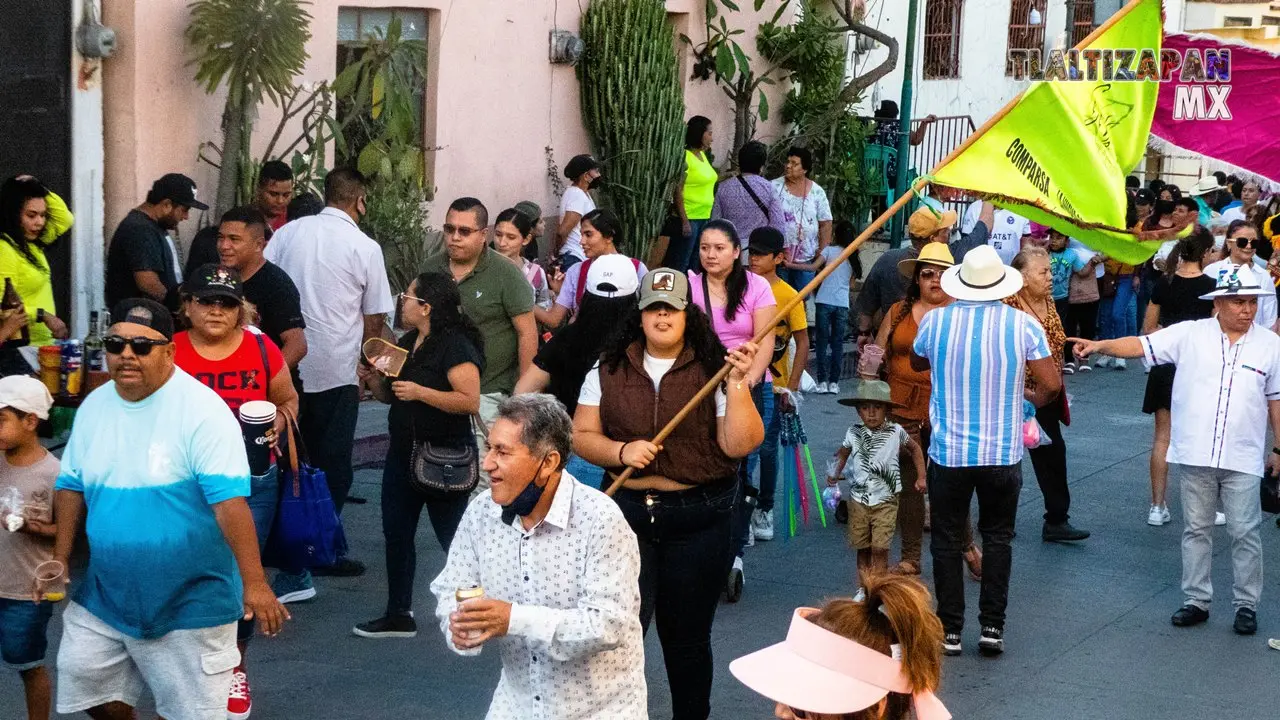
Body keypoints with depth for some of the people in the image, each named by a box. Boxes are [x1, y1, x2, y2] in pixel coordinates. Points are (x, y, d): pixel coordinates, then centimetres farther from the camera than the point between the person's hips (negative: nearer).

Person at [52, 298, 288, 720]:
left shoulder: (202, 411, -18)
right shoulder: (94, 407, 4)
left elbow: (230, 499, -25)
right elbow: (72, 485, 13)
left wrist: (254, 582, -29)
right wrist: (61, 559, 6)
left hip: (190, 601, -6)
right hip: (106, 594, 6)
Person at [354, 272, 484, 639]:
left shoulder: (455, 346, -15)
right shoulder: (406, 343, 12)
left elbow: (470, 401, -24)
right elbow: (390, 395, 22)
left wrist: (420, 392, -25)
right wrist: (372, 379, 1)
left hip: (445, 457, -9)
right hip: (403, 452, 9)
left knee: (453, 537, -3)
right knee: (396, 532, 10)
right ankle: (399, 615, 18)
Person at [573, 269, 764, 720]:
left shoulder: (714, 371, -2)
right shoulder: (609, 371, 3)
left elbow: (740, 446, -9)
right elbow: (582, 437, 3)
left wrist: (738, 384, -19)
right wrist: (622, 451, -14)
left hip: (700, 519, -1)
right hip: (628, 513, 1)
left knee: (687, 635, 10)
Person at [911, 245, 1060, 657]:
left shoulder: (935, 321, -5)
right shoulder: (1022, 325, -9)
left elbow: (917, 363, 15)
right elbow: (1051, 384, -10)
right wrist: (1034, 398, 11)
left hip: (948, 452, 0)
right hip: (1003, 453, 0)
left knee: (946, 540, 10)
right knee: (997, 538, 15)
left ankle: (950, 630, 12)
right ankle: (992, 627, 12)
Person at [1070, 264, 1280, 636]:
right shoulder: (1189, 334, -2)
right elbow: (1140, 345, -6)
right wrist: (1100, 345, -21)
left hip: (1243, 458, 0)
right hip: (1194, 454, 0)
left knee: (1245, 533, 5)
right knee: (1196, 529, 10)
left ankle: (1246, 604, 17)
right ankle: (1196, 600, 21)